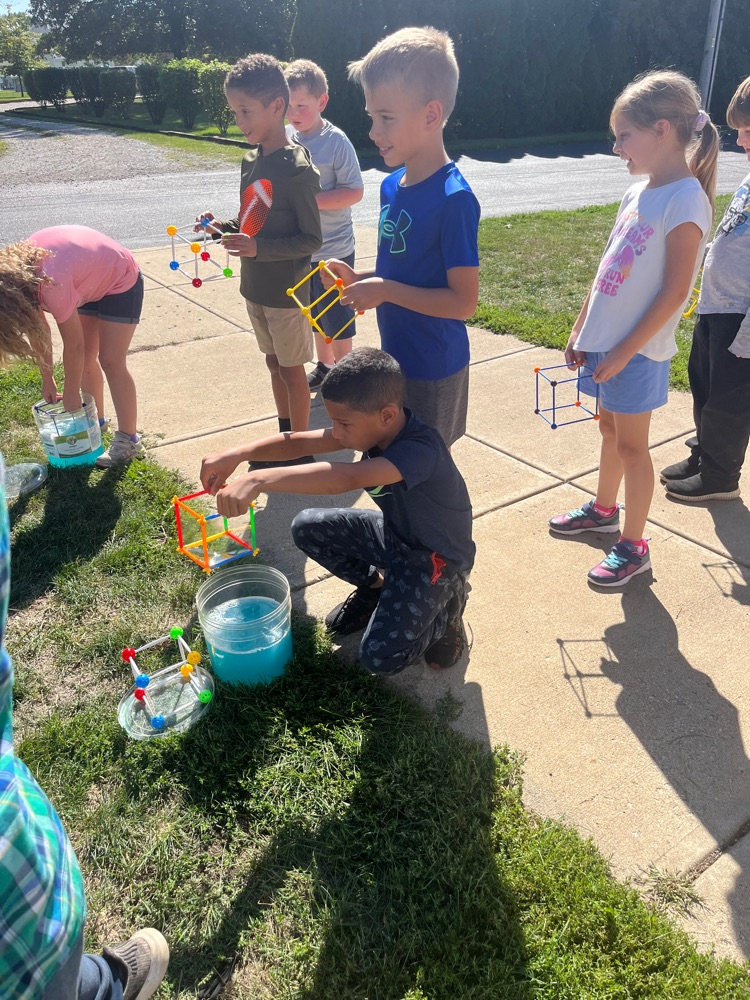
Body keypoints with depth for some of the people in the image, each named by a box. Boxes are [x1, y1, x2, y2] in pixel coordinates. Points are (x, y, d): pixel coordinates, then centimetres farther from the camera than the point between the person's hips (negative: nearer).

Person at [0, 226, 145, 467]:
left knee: (111, 362, -10)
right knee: (85, 359, 9)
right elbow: (37, 327, -3)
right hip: (90, 280, 8)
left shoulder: (52, 284, -39)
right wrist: (47, 379, 0)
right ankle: (97, 421, 25)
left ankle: (128, 440, -3)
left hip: (120, 282, -8)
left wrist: (70, 393, -15)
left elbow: (73, 345, -27)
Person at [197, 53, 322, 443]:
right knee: (273, 363, 18)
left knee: (291, 370, 4)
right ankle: (286, 433, 33)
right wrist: (222, 226, -2)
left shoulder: (298, 170, -18)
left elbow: (311, 239, -18)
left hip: (287, 290, -8)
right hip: (255, 286, 8)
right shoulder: (250, 160, 6)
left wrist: (259, 248, -28)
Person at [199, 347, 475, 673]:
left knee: (379, 657, -19)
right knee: (307, 528, -2)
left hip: (435, 557, -7)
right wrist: (238, 454, -30)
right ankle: (375, 585, 17)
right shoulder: (372, 426, -13)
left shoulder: (420, 449, -37)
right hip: (394, 531, 8)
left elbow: (348, 477, -53)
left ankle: (446, 603, 8)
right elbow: (301, 442, -15)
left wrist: (260, 480, -61)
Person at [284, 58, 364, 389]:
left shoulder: (336, 141, -14)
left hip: (333, 249, -6)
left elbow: (354, 191, -17)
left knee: (337, 317, 5)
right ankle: (325, 366, 36)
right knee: (315, 313, 19)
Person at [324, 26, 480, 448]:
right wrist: (359, 278, -2)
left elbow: (463, 301, -22)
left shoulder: (453, 199, -21)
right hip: (394, 357, 8)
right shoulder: (392, 186, 4)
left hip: (432, 369, -8)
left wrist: (384, 291, -24)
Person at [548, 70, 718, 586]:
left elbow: (674, 293, -20)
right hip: (606, 340, 8)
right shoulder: (638, 193, 8)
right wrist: (581, 329, 12)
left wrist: (623, 352, -19)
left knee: (631, 444, 2)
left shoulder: (684, 200, -17)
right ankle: (603, 509, 41)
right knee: (610, 428, 20)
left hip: (638, 351, -7)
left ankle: (634, 547, 16)